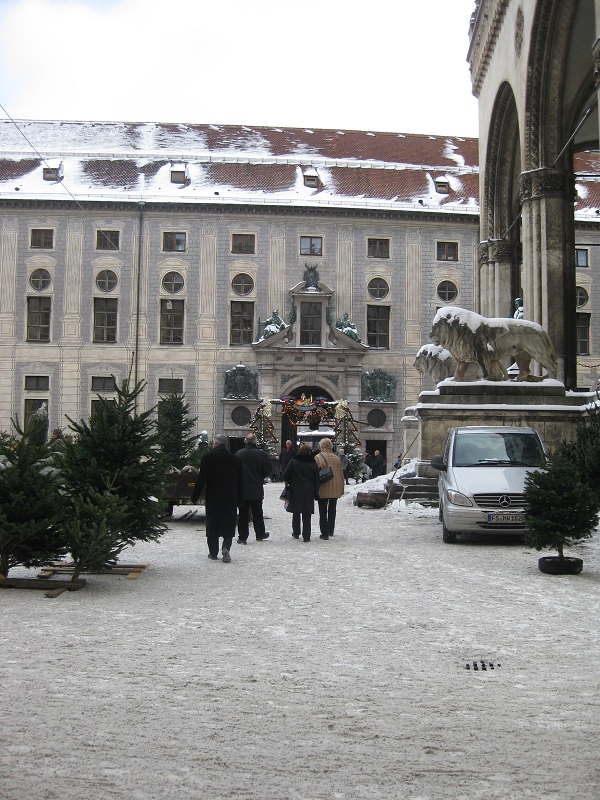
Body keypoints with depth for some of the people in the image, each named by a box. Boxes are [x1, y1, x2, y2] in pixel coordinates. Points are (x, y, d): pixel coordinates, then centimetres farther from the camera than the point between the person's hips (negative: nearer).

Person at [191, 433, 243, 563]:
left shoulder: (208, 457, -8)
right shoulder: (235, 459, 3)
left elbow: (201, 479, -10)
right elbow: (240, 482, 6)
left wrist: (194, 496, -2)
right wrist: (240, 500, 13)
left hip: (213, 498, -2)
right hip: (230, 498, 2)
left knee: (212, 524, 8)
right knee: (229, 524, 8)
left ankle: (213, 552, 13)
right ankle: (226, 547, -12)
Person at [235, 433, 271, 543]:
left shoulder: (238, 454, -6)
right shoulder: (260, 454, -9)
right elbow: (267, 470, -1)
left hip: (242, 488, 0)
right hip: (257, 489, 0)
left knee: (243, 514, 5)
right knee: (257, 513, 13)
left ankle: (242, 537, 4)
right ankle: (260, 534, 23)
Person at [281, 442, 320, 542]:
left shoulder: (293, 462, -7)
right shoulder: (313, 464, -1)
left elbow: (285, 476, -7)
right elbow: (316, 481, 2)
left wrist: (290, 483, 12)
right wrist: (316, 494, 8)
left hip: (295, 492, -1)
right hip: (309, 493, 1)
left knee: (296, 513, 14)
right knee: (307, 515, 3)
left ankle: (296, 533, 21)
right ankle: (306, 536, 1)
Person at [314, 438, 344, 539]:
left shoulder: (318, 458, -10)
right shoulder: (336, 458, 2)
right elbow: (341, 474, 7)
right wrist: (341, 489, 16)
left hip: (323, 489, -4)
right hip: (335, 489, 4)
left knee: (323, 512, 3)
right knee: (332, 510, 18)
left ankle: (324, 533, 1)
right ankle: (330, 530, 27)